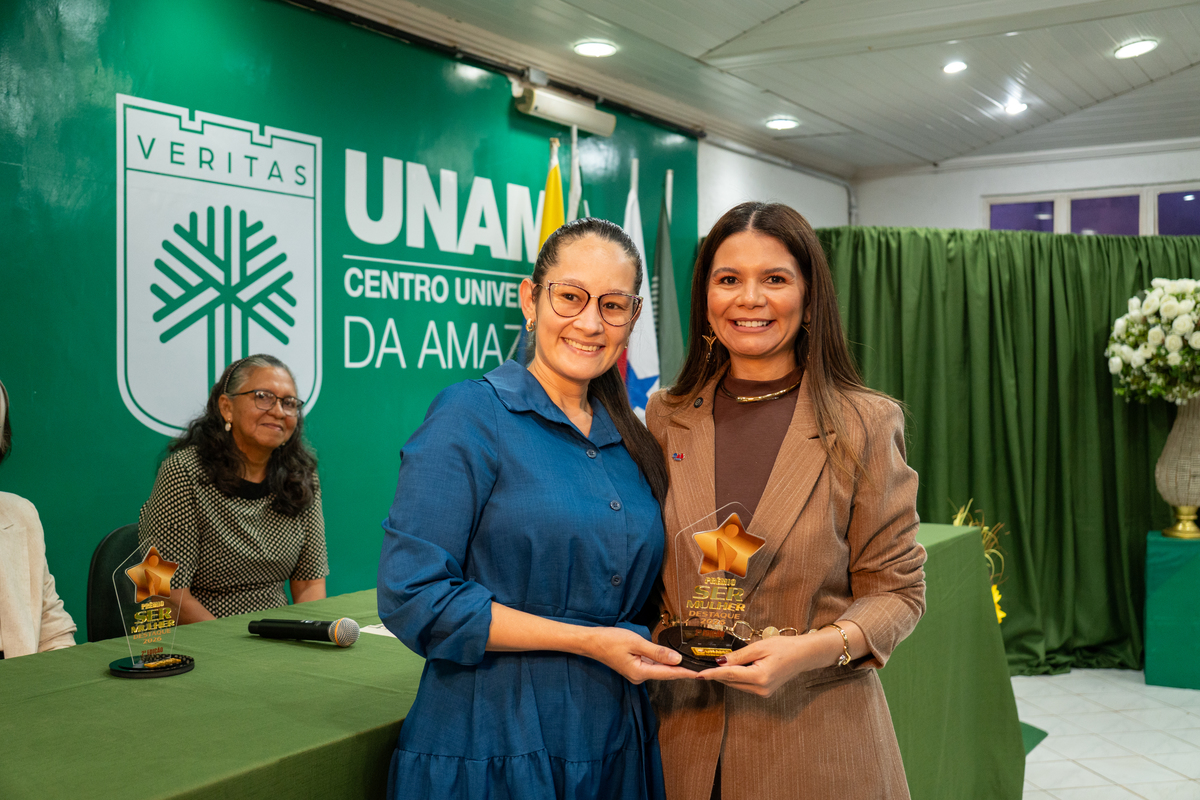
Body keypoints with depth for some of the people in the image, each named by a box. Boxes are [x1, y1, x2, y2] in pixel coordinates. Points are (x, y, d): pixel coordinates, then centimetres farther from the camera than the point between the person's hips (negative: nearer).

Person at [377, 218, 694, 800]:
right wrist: (583, 640, -19)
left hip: (615, 746, 6)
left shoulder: (631, 442, 8)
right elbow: (413, 595, -18)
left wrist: (670, 643, 0)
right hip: (492, 749, -6)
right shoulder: (472, 415, -11)